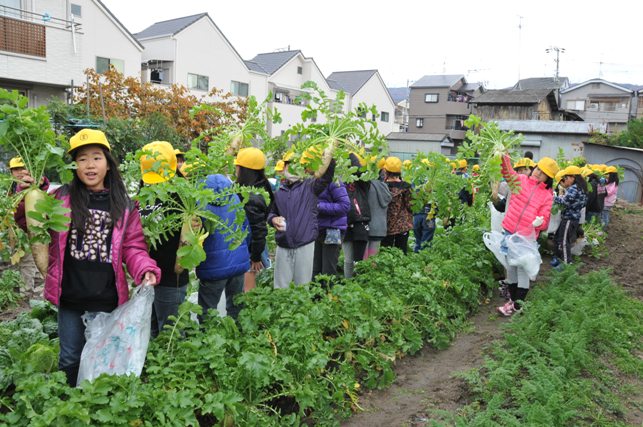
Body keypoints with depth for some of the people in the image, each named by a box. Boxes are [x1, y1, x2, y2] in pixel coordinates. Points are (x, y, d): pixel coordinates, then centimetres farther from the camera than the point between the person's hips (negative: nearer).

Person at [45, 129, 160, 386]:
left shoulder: (124, 206, 0)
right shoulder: (62, 198, 0)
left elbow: (133, 247, 0)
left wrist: (147, 271, -19)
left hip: (106, 297, 0)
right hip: (69, 296, 1)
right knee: (69, 359, 17)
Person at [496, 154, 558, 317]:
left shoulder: (548, 196, 0)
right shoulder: (520, 180, 3)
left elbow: (545, 219, -3)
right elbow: (507, 170, -10)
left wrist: (539, 222, -26)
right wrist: (503, 156, -30)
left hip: (527, 237, -2)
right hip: (509, 232, 2)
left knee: (522, 269, 1)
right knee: (510, 267, 12)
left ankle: (518, 306, 8)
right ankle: (512, 299, 26)